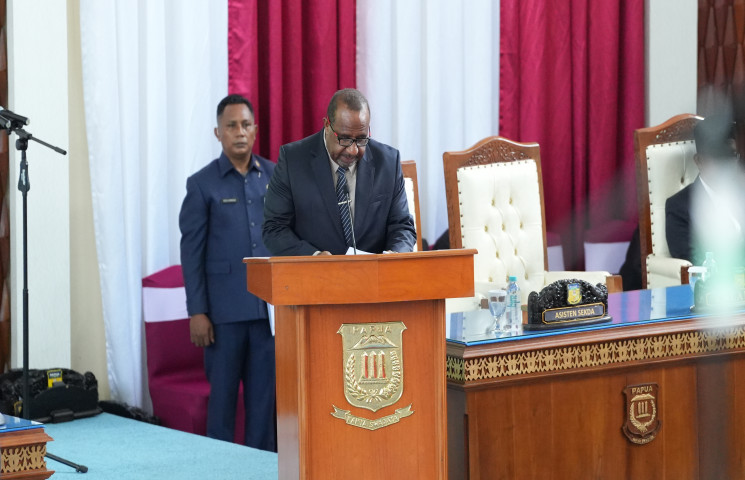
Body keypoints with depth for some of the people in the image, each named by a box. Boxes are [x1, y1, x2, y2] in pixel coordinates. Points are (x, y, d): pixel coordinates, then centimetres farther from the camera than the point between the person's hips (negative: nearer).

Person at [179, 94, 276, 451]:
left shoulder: (276, 177, 8)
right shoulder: (202, 184, 0)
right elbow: (191, 251, -1)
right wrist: (196, 312, -6)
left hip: (271, 304, 3)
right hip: (225, 309, -2)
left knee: (264, 393, 7)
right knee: (222, 394, 4)